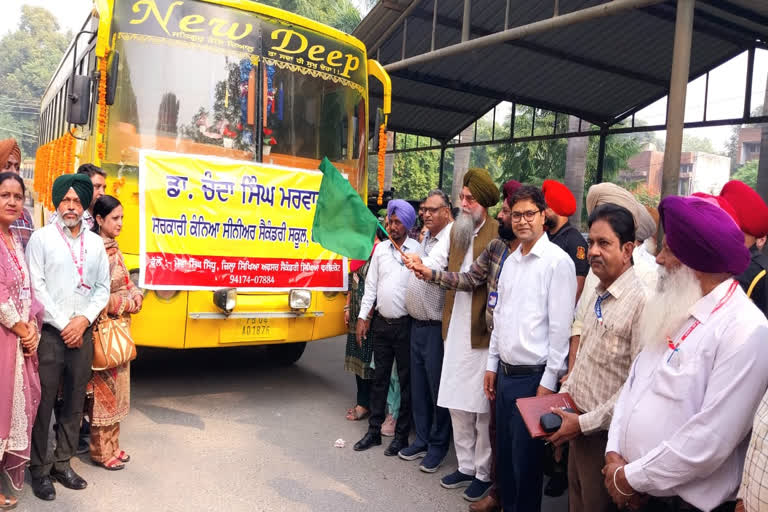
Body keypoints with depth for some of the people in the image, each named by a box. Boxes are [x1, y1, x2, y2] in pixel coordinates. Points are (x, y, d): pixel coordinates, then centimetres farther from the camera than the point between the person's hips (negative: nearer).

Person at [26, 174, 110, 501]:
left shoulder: (96, 243, 11)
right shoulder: (41, 238, 0)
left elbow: (102, 288, 9)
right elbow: (37, 287, -8)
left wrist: (83, 320, -6)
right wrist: (64, 325, -12)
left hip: (82, 334, 4)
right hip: (49, 334, -4)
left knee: (75, 402, 10)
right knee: (43, 403, 3)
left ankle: (62, 464, 24)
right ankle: (40, 469, 17)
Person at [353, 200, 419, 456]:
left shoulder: (418, 250, -7)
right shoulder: (381, 248, 6)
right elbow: (371, 284, 9)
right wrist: (363, 316, 5)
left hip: (405, 324, -4)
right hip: (381, 322, 4)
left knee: (406, 380, 7)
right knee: (379, 377, 13)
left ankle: (402, 434, 19)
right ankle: (374, 430, 25)